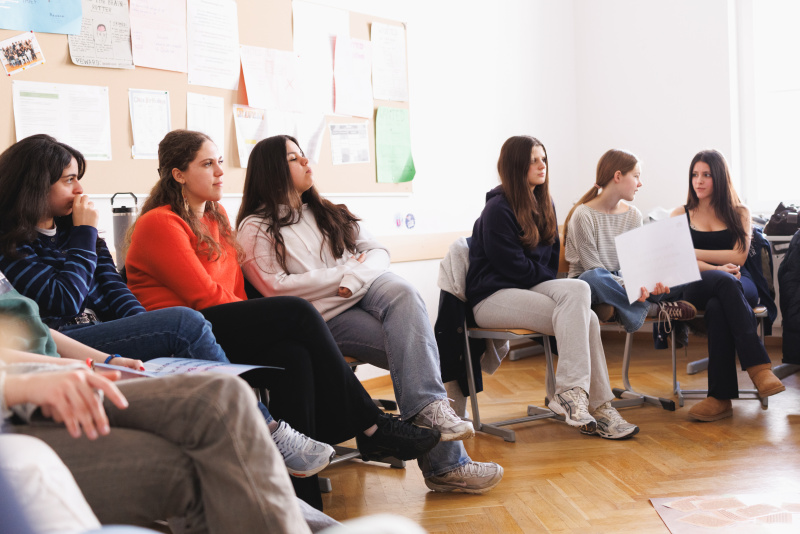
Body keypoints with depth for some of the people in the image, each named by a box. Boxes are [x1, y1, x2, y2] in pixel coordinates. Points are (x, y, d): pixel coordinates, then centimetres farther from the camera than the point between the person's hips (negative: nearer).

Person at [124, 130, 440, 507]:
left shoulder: (217, 216, 21)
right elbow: (204, 296, -14)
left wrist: (259, 324, -5)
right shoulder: (159, 224, -6)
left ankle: (304, 493, -31)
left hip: (229, 334, 8)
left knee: (292, 354, -26)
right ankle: (370, 428, -18)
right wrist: (272, 319, -9)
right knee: (297, 313, -24)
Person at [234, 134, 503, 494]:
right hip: (324, 318, -4)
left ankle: (428, 408, -45)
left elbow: (378, 252, 16)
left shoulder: (327, 213, 25)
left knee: (402, 292, -33)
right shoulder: (256, 228, 6)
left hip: (367, 292, 5)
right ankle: (445, 462, -31)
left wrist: (355, 277, -8)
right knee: (410, 348, -28)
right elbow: (276, 288, -8)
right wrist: (345, 271, -5)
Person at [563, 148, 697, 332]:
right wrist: (627, 286, -33)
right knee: (593, 278, -41)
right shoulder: (583, 215, -13)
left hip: (620, 281, 6)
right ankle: (653, 308, -21)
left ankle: (614, 307, -24)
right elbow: (593, 267, -17)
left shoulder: (634, 215, 7)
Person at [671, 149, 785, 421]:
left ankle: (721, 397, -44)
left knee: (717, 307, -39)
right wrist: (718, 269, -14)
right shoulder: (681, 214, 18)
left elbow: (738, 257, 2)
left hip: (738, 284, 0)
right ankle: (759, 367, -46)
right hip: (697, 287, 0)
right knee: (726, 283, -39)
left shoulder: (739, 212, 17)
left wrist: (694, 253, 0)